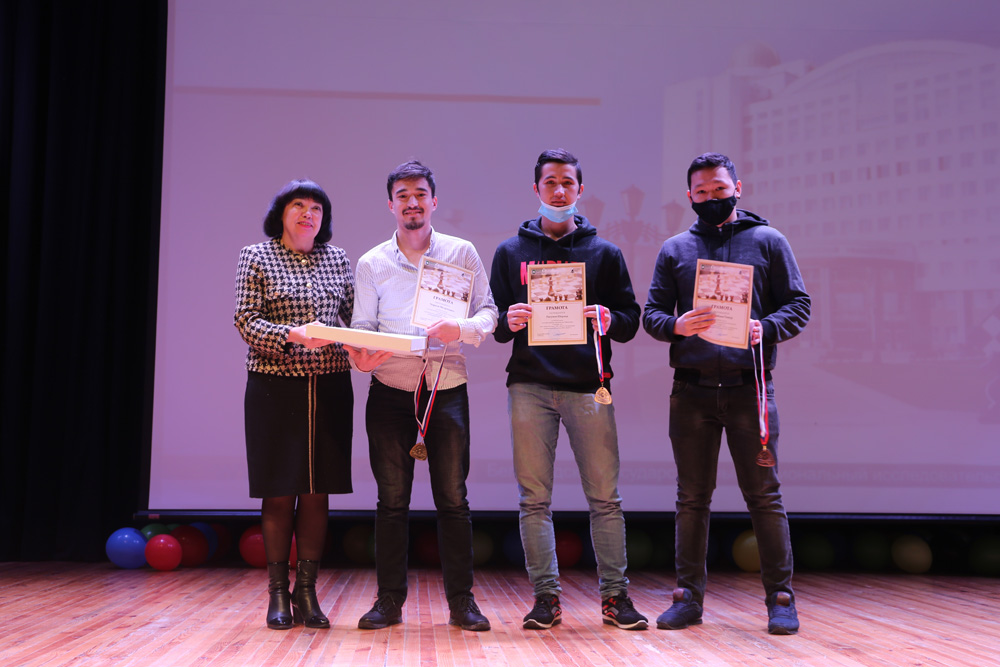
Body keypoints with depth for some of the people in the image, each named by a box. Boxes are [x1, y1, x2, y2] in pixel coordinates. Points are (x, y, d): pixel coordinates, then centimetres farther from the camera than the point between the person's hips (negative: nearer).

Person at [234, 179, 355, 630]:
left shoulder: (337, 259, 12)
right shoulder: (255, 257, 3)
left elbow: (354, 317, 11)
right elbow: (246, 320, -5)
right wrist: (292, 335, -21)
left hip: (329, 386, 3)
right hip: (274, 387, -3)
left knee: (317, 491, 3)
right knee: (279, 491, 1)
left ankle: (307, 592, 13)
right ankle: (277, 593, 13)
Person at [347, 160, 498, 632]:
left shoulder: (461, 254, 6)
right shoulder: (371, 264, 8)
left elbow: (488, 312, 5)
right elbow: (362, 326, 4)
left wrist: (462, 329, -16)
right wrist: (360, 355, -18)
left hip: (447, 388, 0)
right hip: (390, 392, 1)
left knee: (453, 497, 0)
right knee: (392, 499, 4)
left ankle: (461, 600, 10)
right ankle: (389, 600, 14)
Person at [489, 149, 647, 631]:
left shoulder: (604, 253, 12)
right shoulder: (511, 252, 13)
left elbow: (631, 320, 9)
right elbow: (493, 323, 12)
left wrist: (610, 320, -14)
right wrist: (509, 322, -11)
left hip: (588, 387, 0)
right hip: (529, 386, 1)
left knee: (604, 496, 0)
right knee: (534, 497, 1)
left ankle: (614, 594, 10)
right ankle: (546, 596, 10)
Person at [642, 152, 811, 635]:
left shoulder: (767, 241, 8)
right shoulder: (674, 249, 13)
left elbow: (798, 305, 5)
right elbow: (651, 312, 9)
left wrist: (765, 329, -15)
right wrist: (676, 325, -13)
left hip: (748, 387, -2)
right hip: (691, 390, 2)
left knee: (763, 495, 2)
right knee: (692, 498, 8)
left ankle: (780, 597, 11)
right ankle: (688, 596, 16)